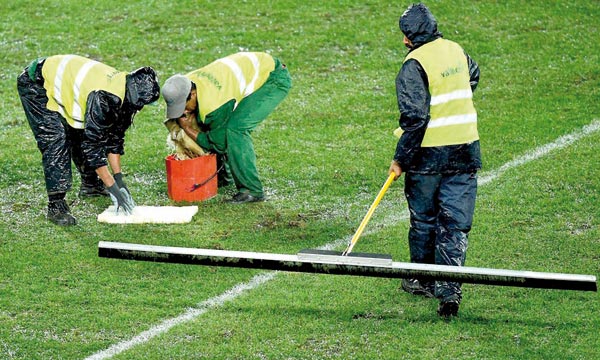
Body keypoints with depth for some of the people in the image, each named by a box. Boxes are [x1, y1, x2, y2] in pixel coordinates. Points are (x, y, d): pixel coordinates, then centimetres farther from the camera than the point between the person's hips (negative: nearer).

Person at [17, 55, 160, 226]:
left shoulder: (124, 97, -7)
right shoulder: (104, 97, -35)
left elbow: (115, 136, 4)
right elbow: (93, 145, -30)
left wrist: (119, 179, 1)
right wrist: (112, 188, -26)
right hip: (35, 84, -9)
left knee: (81, 134, 12)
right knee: (56, 142, -18)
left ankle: (90, 185, 32)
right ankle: (56, 206, -17)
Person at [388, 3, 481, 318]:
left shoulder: (415, 64, -15)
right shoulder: (456, 50, 7)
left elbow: (415, 117, -20)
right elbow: (473, 77, 29)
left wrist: (401, 159, -12)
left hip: (430, 154, -5)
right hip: (466, 150, 5)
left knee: (423, 220, 14)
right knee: (455, 224, 3)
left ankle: (423, 280, 28)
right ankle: (449, 289, -6)